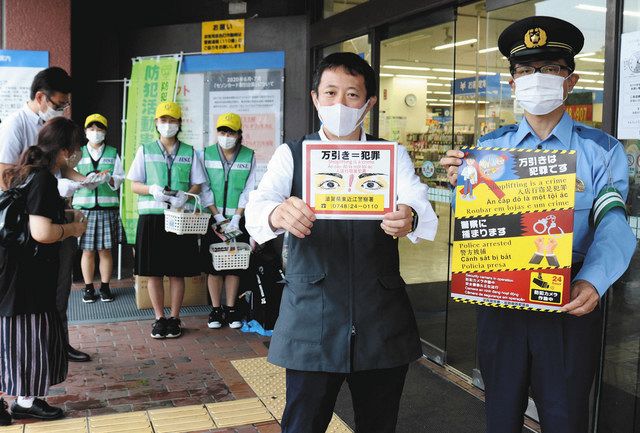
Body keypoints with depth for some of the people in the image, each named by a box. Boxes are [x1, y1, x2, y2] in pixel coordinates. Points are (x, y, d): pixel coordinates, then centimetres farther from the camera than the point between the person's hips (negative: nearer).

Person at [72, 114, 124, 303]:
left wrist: (108, 178, -16)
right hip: (84, 207, 0)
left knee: (105, 250, 3)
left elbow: (119, 179, 5)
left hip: (108, 208, 0)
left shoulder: (113, 153, 11)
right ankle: (88, 288, 14)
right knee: (87, 251, 2)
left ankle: (105, 287, 14)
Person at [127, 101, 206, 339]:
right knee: (154, 272, 3)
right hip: (152, 216, 0)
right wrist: (152, 190, -14)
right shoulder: (145, 150, 10)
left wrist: (185, 195, -13)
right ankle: (159, 318, 15)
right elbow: (134, 185, 7)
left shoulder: (189, 152, 11)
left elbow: (197, 184, 8)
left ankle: (174, 318, 14)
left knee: (177, 272, 3)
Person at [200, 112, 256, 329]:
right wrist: (218, 217, -10)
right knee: (213, 265, 2)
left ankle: (231, 309, 14)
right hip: (213, 218, 0)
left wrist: (236, 218, -11)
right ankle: (216, 310, 11)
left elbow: (248, 191, -2)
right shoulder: (207, 154, 2)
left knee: (234, 265, 4)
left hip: (238, 219, 0)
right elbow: (205, 189, -2)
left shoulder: (249, 156, 1)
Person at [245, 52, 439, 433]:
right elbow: (256, 211, -14)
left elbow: (427, 218, -12)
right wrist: (278, 214, -38)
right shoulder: (291, 155, 4)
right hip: (311, 321, -1)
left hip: (383, 321, 2)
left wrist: (410, 219, -36)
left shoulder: (393, 156, 5)